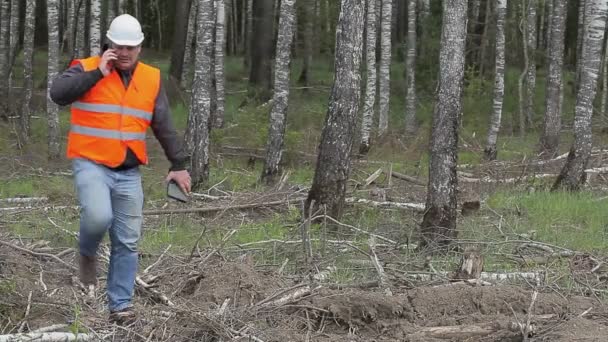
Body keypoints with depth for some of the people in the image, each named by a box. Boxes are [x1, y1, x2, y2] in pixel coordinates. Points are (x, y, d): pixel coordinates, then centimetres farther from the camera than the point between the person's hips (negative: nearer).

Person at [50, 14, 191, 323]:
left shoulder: (152, 78, 9)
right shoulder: (87, 68, -2)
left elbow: (165, 127, 13)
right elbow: (58, 93, -20)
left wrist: (179, 165, 9)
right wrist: (98, 73, -19)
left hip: (129, 173, 4)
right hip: (91, 165, -4)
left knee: (127, 243, 2)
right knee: (99, 216, -29)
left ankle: (120, 305, 11)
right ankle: (87, 254, 4)